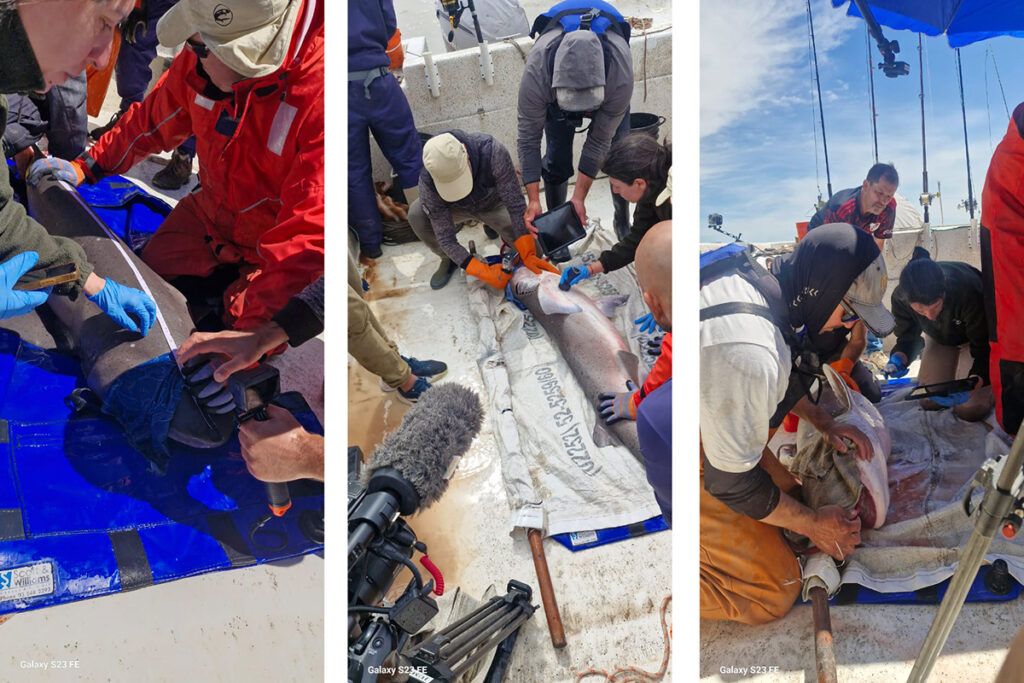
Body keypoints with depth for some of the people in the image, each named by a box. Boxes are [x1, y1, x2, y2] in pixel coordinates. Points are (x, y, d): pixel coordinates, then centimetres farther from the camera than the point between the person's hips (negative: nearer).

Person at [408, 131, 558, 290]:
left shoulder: (492, 151, -40)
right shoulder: (427, 181, -37)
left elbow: (516, 204, -34)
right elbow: (445, 238, -31)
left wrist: (529, 255, -38)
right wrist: (484, 272, -38)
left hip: (494, 204, 0)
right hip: (456, 208, 1)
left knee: (532, 249, -21)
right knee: (416, 214, -29)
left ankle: (493, 225, 11)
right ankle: (449, 259, -1)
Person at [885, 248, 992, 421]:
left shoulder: (968, 291, -43)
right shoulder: (900, 297, -33)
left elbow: (985, 347, -33)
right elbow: (907, 338, -16)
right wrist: (898, 358, -40)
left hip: (979, 334, -4)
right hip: (940, 336, 4)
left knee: (969, 409, -15)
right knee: (929, 402, 1)